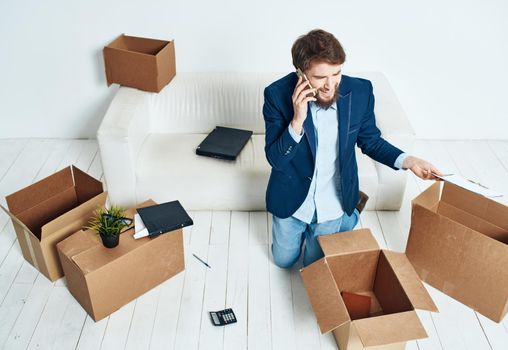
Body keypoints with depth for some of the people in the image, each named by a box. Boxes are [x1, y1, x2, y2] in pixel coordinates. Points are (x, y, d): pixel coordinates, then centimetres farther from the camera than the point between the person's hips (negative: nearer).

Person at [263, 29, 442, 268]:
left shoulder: (360, 91, -19)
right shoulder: (278, 94, -25)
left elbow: (370, 141, -2)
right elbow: (275, 159, -22)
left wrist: (407, 160, -19)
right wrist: (297, 120, -38)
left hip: (333, 201, 0)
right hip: (292, 199, 0)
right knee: (283, 260, 21)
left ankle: (351, 211, 38)